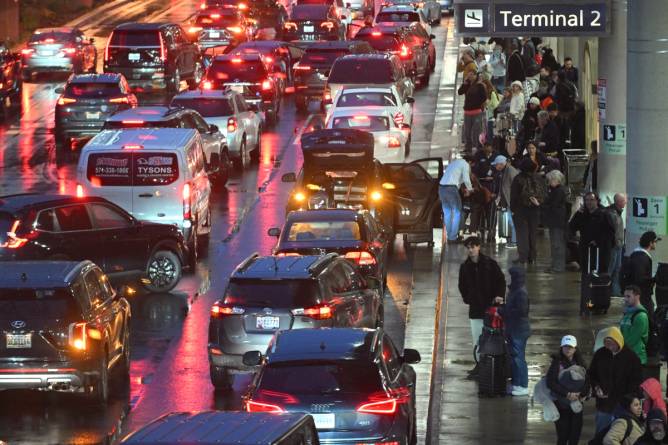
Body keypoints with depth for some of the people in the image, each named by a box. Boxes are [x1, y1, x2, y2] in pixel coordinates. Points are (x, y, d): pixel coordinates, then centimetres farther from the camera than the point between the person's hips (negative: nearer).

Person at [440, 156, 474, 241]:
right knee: (457, 213, 2)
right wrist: (470, 189, 16)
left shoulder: (454, 162, 27)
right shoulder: (465, 164, 4)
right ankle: (453, 237, -2)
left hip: (441, 187, 7)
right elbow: (466, 180, -3)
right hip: (451, 188, -7)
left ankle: (449, 235, 17)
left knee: (447, 213, 15)